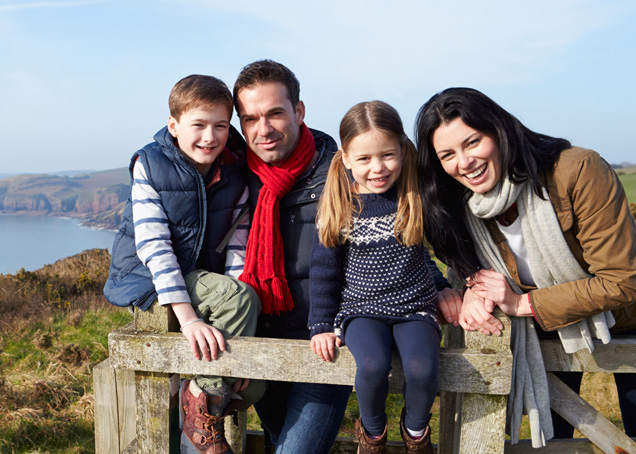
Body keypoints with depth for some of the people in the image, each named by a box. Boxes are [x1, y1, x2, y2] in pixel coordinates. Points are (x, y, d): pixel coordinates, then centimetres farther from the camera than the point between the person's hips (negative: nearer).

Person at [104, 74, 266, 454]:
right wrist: (188, 317, -29)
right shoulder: (151, 165, -12)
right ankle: (202, 421, -15)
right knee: (241, 298, -30)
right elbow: (153, 246, -20)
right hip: (148, 277, -4)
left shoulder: (235, 172, -1)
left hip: (205, 279, 4)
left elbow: (238, 244, -3)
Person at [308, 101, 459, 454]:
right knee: (373, 366, -29)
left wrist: (443, 286, 11)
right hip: (361, 309, 0)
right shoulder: (339, 207, -3)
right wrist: (322, 326, 3)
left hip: (415, 307, 1)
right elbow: (324, 269, 4)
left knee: (422, 369, -26)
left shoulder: (417, 199, -2)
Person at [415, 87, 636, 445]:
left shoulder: (578, 172, -32)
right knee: (552, 432, 14)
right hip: (547, 331, 3)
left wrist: (524, 304, -29)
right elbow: (471, 263, 1)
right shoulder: (460, 206, -17)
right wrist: (475, 289, -24)